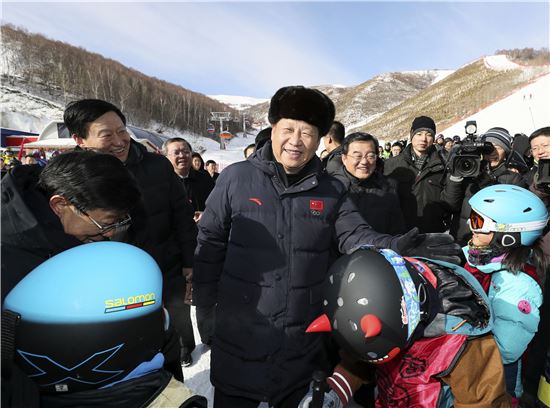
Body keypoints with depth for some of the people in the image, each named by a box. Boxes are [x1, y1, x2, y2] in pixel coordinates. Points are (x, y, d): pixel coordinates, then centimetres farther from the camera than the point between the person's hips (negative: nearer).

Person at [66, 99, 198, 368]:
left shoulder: (158, 166, -12)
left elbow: (183, 217, -5)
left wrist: (189, 263, -3)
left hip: (171, 273, 1)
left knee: (181, 324, 25)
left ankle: (186, 346, 58)